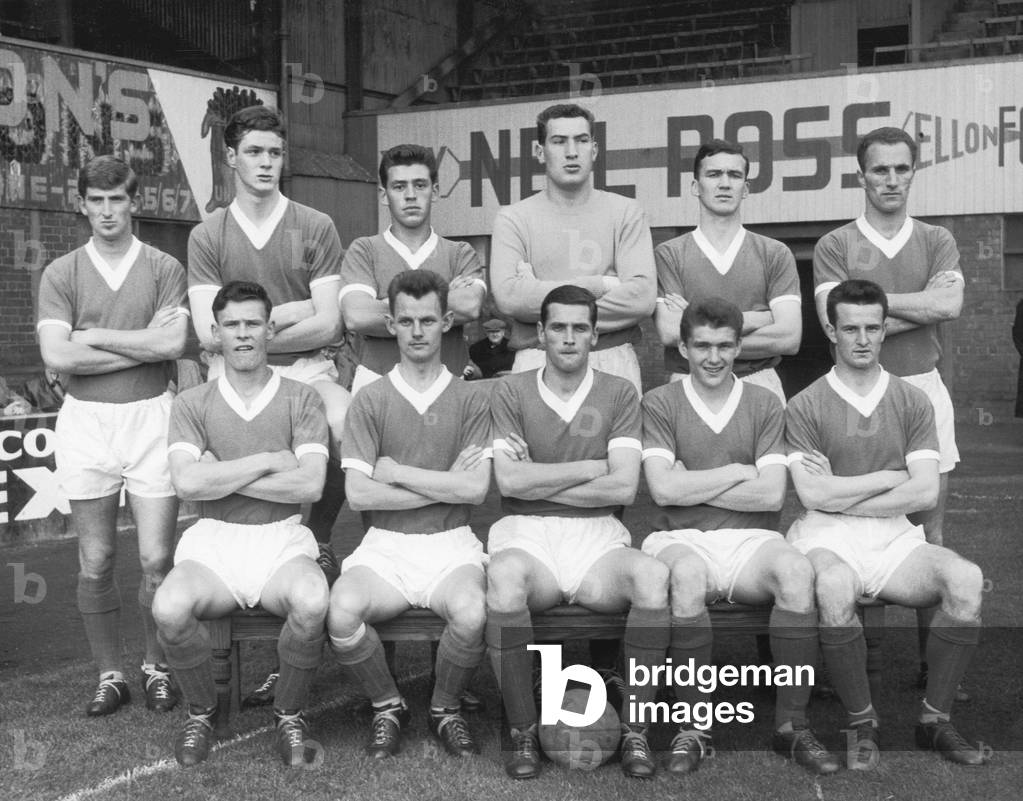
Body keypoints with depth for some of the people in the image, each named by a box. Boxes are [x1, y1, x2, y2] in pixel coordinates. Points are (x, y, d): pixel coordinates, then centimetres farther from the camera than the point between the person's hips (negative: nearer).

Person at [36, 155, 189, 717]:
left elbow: (174, 343, -11)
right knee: (95, 565, 5)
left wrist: (93, 336, -7)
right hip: (85, 420, 1)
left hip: (151, 417, -1)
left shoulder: (164, 269, 4)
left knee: (157, 561, 0)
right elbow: (56, 356, -8)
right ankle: (109, 675, 19)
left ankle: (156, 668, 18)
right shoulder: (61, 274, 6)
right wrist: (144, 345, -9)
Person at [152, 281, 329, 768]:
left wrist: (223, 475, -7)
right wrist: (268, 461, -8)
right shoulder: (193, 403, 9)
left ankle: (289, 715, -6)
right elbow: (188, 483, -8)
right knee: (169, 608, -30)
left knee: (312, 601, -34)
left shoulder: (300, 399, 6)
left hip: (281, 542, -1)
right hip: (212, 543, 1)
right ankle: (201, 711, 0)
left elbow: (310, 485, -8)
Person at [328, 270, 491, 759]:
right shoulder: (370, 401, 7)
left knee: (470, 613, -33)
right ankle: (387, 708, 0)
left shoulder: (469, 401, 8)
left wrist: (395, 471, -5)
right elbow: (358, 494, -5)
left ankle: (445, 709, 0)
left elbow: (476, 489, -6)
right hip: (384, 545, 0)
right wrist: (444, 485, -6)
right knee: (342, 610, -31)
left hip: (450, 544, 0)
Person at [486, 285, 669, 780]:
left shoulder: (618, 394, 8)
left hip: (597, 536, 1)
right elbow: (509, 481, -6)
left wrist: (539, 483, -4)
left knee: (653, 577, -32)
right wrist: (591, 468, -3)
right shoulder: (512, 391, 8)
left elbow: (623, 487, -5)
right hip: (525, 535, -1)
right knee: (505, 579, -37)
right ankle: (523, 734, -21)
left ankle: (636, 732, -18)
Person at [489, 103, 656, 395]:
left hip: (613, 362, 1)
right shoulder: (513, 218, 5)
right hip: (538, 363, -1)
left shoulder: (626, 212, 6)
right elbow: (507, 296, -11)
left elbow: (643, 297, -7)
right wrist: (597, 285, -10)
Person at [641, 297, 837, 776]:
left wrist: (691, 486, -4)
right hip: (681, 539, -2)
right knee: (687, 574, -37)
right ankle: (693, 727, -24)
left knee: (796, 570, -31)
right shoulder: (660, 403, 6)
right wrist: (740, 472, -4)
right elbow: (663, 489, -8)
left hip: (750, 540, 2)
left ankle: (792, 724, -21)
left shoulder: (764, 404, 10)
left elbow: (772, 495, -2)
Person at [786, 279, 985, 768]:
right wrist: (892, 477, -1)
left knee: (966, 579, -26)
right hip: (827, 540, -3)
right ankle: (862, 725, -16)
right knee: (834, 589, -37)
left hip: (895, 538, 3)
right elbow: (813, 494, -8)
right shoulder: (806, 407, 4)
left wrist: (841, 497, -4)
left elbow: (925, 494, 0)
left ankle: (935, 719, -10)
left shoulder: (912, 402, 11)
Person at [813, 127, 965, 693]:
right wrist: (920, 309, -8)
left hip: (923, 389, 2)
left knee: (929, 532, 6)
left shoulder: (936, 242, 10)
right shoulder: (835, 247, 3)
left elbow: (950, 303, -10)